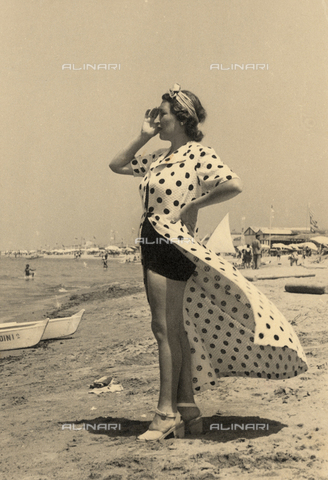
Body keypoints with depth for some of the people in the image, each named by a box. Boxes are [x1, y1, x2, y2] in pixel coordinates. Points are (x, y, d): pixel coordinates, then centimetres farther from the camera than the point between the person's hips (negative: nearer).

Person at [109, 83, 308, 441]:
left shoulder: (198, 153, -8)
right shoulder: (159, 157, 16)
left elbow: (233, 185, -22)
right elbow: (116, 165, 23)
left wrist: (192, 206, -12)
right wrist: (143, 137, 14)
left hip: (171, 244, -9)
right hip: (151, 246, 9)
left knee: (165, 326, -7)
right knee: (174, 329, 11)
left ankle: (167, 412, 2)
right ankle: (187, 410, 20)